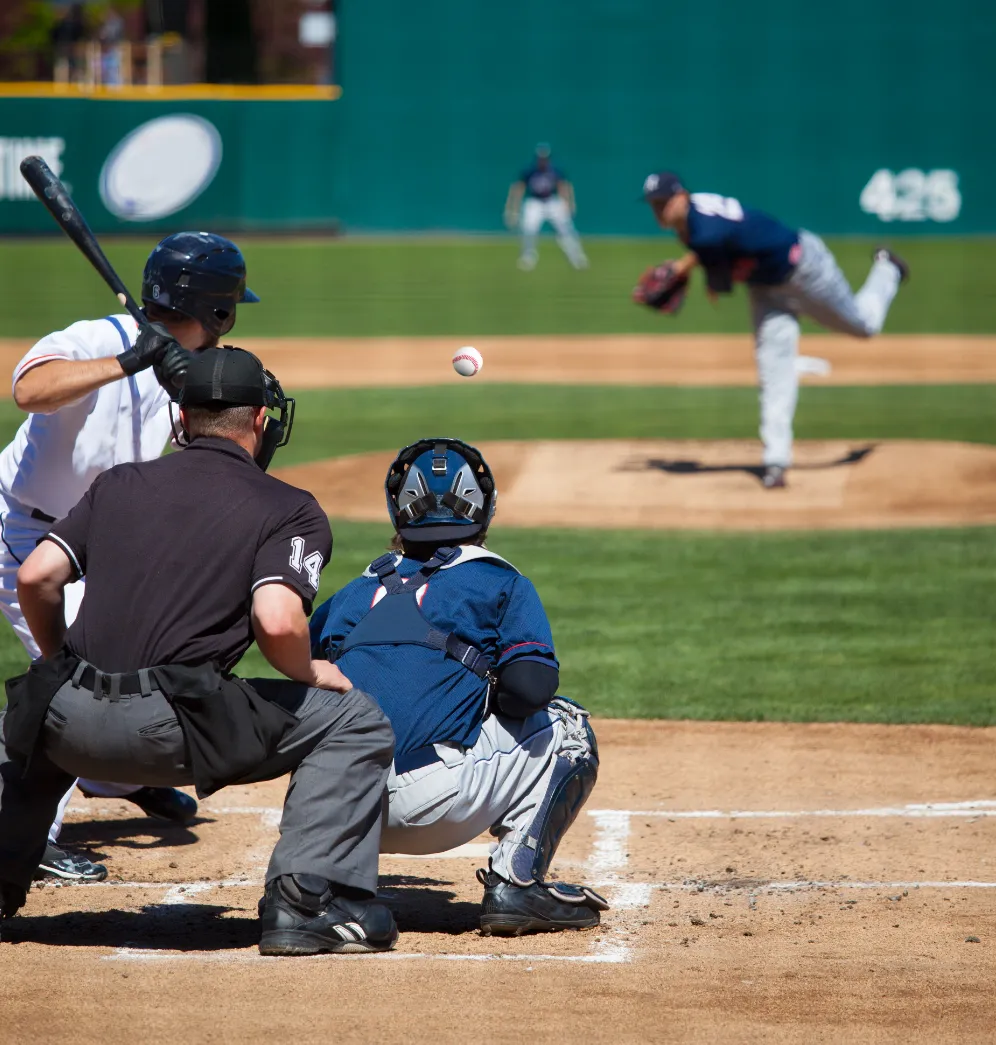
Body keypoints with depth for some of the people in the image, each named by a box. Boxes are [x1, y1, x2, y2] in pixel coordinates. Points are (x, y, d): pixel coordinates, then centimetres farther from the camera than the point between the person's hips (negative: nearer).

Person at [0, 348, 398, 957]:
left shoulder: (120, 484, 19)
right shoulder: (290, 509, 6)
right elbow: (276, 621, -12)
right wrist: (309, 673, 9)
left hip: (70, 725, 5)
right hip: (172, 733, -5)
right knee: (357, 721, 10)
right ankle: (307, 901, -1)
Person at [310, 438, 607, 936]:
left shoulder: (354, 594, 23)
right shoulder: (499, 582, 11)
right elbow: (531, 687, -3)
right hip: (430, 807, -5)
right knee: (564, 726, 17)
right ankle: (516, 881, 4)